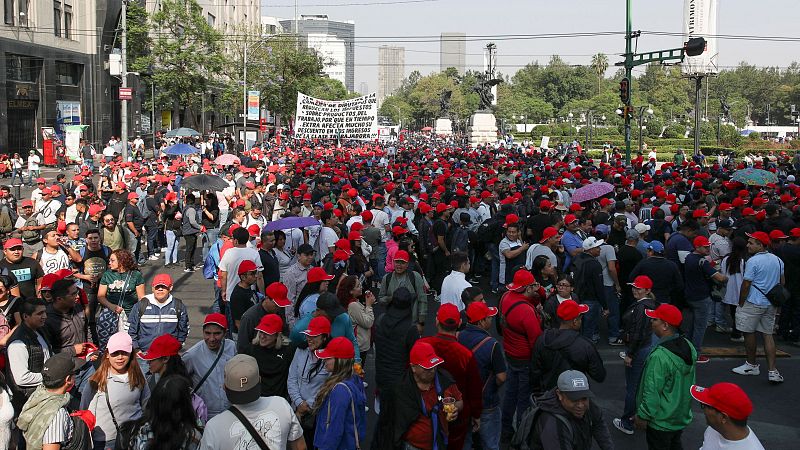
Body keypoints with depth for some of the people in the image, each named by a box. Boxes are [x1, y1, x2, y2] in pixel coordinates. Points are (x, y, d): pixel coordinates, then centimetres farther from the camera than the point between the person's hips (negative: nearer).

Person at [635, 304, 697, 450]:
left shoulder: (659, 356, -32)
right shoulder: (688, 346, -5)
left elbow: (652, 392, -27)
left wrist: (642, 416, -14)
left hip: (662, 421, -7)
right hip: (683, 415, 8)